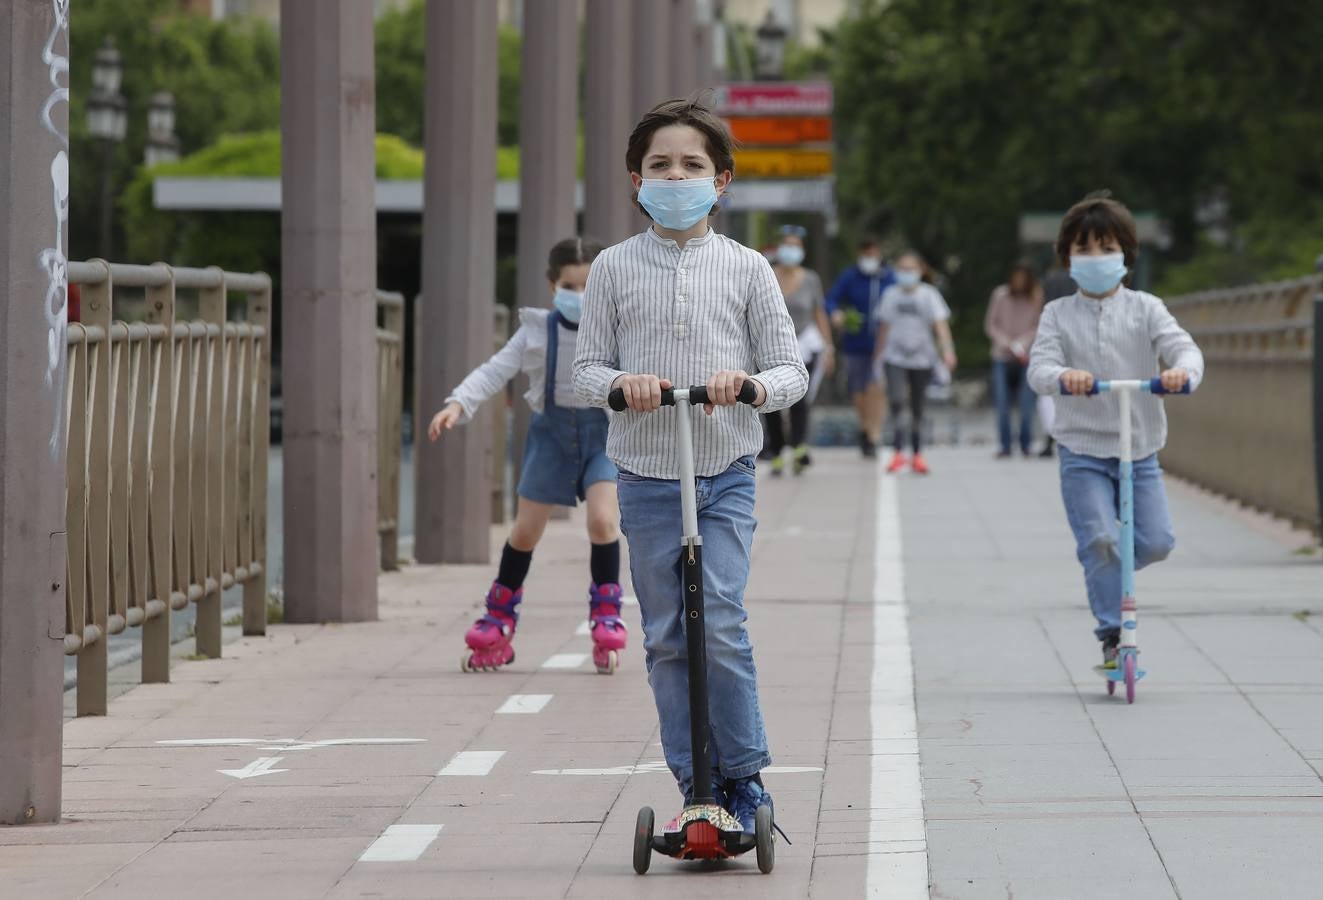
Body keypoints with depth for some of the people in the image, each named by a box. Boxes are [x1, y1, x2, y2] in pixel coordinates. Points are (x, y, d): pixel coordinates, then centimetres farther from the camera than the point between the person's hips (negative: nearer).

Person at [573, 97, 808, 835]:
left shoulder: (745, 269, 4)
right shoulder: (615, 268, 6)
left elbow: (792, 371, 4)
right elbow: (586, 368, 6)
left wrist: (752, 383, -17)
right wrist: (621, 382, -15)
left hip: (725, 475, -2)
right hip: (646, 477, 2)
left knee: (721, 625, -14)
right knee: (666, 637, 4)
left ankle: (744, 775, 0)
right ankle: (694, 784, 11)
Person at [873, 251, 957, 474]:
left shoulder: (929, 294, -1)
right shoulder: (891, 294, 5)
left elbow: (940, 323, -12)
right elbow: (884, 327, 13)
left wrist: (947, 349, -26)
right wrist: (878, 356, 16)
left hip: (922, 358, 0)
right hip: (895, 357, 0)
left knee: (917, 408, 8)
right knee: (896, 400, -19)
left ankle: (917, 454, 19)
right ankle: (898, 452, -21)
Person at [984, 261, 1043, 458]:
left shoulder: (1036, 297, -1)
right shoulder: (1000, 295, 2)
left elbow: (1039, 326, 0)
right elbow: (990, 325, 7)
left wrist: (1023, 344, -12)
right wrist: (1006, 343, -5)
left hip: (1027, 358, -1)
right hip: (1002, 357, 1)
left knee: (1026, 403, -7)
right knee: (1003, 404, -3)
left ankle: (1025, 445, 5)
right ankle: (1005, 446, 4)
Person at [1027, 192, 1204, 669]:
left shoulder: (1144, 309, 5)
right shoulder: (1059, 314, 4)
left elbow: (1183, 347, -9)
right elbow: (1039, 366, -11)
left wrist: (1182, 370, -35)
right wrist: (1063, 375, -36)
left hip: (1140, 449, 2)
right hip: (1082, 452, -2)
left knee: (1156, 540, -7)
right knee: (1100, 539, -16)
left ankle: (1108, 574, 24)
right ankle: (1113, 634, -7)